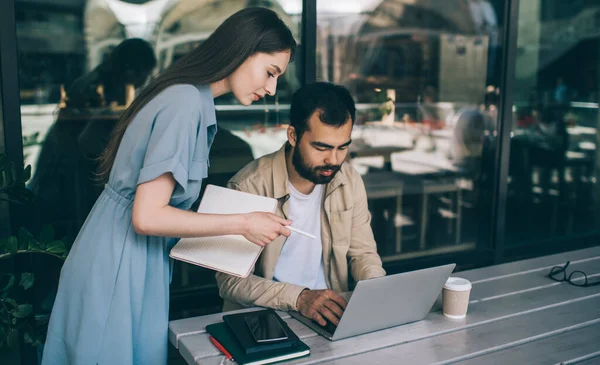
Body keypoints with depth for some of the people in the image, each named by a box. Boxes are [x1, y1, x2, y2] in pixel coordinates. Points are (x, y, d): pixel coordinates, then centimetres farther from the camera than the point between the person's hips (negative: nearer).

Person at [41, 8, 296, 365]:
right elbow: (147, 217, -25)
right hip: (120, 266, -9)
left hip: (133, 258, 9)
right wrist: (242, 224, -19)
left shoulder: (186, 94, 7)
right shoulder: (187, 103, -22)